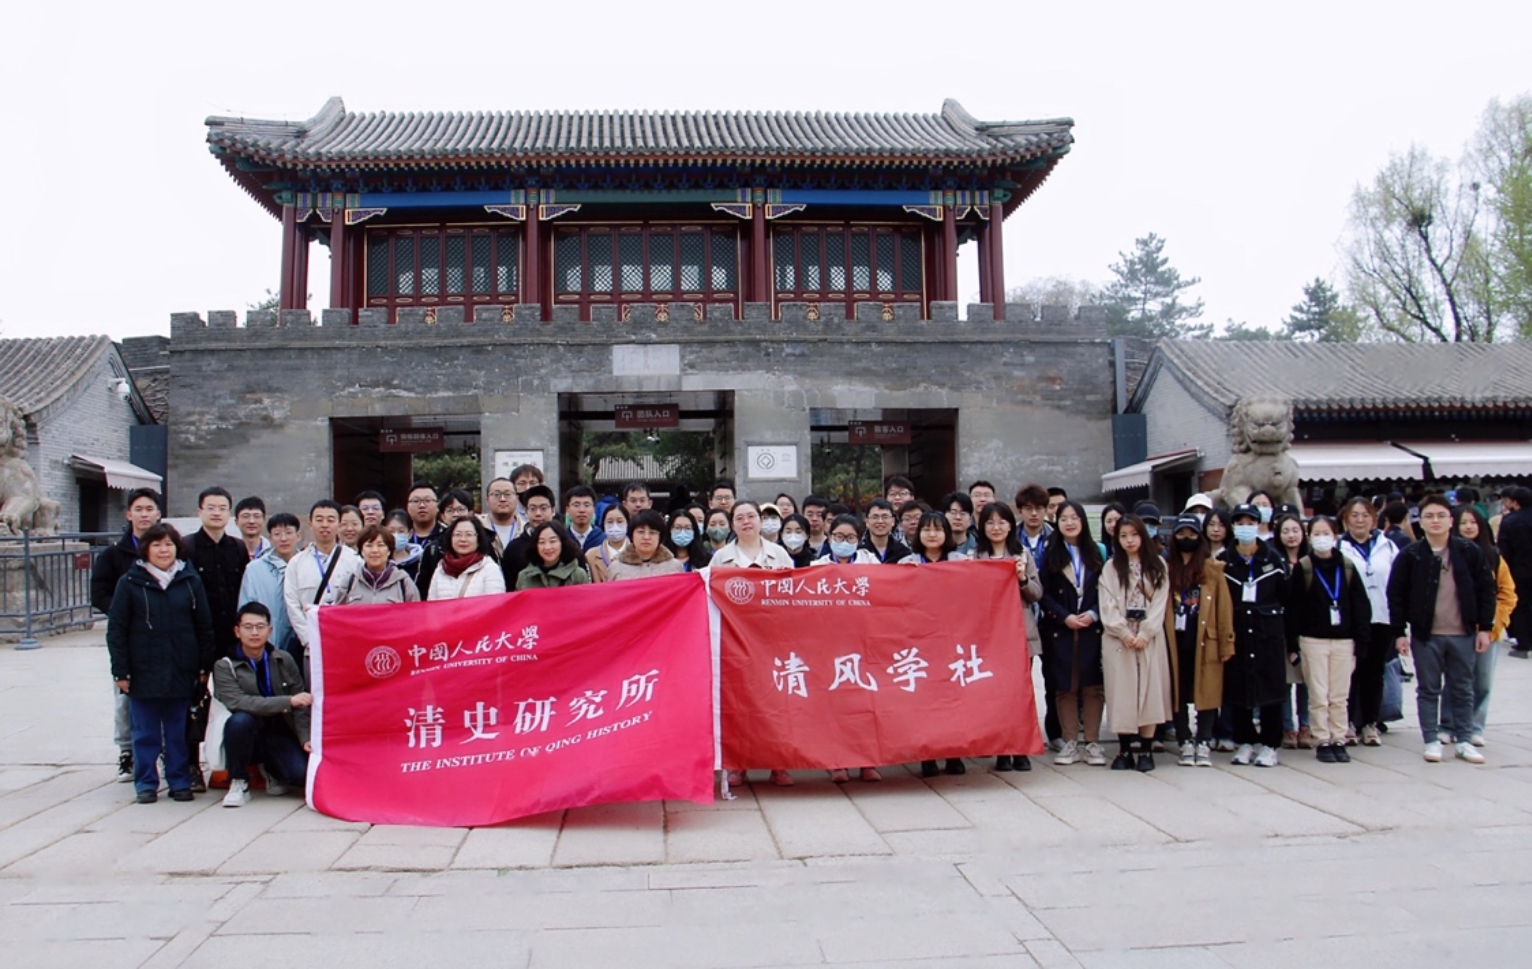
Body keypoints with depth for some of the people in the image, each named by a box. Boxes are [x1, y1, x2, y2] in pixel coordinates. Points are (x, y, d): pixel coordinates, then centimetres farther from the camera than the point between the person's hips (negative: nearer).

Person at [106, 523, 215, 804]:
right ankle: (146, 783, 18)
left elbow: (205, 626, 7)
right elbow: (116, 630, -1)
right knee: (145, 733, 7)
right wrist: (120, 671, -5)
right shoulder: (130, 582, 0)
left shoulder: (191, 580, 4)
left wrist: (205, 667, 4)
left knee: (179, 731, 8)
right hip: (144, 673, -1)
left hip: (182, 672, 1)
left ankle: (180, 781, 18)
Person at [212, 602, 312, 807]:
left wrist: (306, 739, -17)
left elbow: (300, 706, -2)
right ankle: (239, 782, -10)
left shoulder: (284, 660, 2)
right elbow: (238, 702, -23)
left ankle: (271, 770, 14)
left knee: (305, 772, -24)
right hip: (249, 738, -2)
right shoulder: (224, 666, -5)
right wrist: (287, 701, -30)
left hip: (280, 736, 2)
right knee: (241, 720, -34)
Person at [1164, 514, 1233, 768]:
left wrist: (1226, 642, -6)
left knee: (1207, 690, 1)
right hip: (1175, 640, 2)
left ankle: (1203, 743, 9)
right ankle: (1185, 743, 13)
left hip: (1204, 639, -1)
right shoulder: (1166, 569, 7)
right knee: (1178, 693, 5)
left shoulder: (1212, 568, 2)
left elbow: (1224, 606, -1)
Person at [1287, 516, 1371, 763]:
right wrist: (1292, 642, -7)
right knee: (1318, 696, 1)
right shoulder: (1302, 568, -2)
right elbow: (1292, 606, -3)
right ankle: (1322, 742, 8)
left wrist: (1360, 638, -1)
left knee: (1340, 696, 6)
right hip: (1313, 640, -2)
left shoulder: (1347, 567, 5)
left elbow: (1360, 604, 5)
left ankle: (1339, 740, 15)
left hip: (1343, 639, 2)